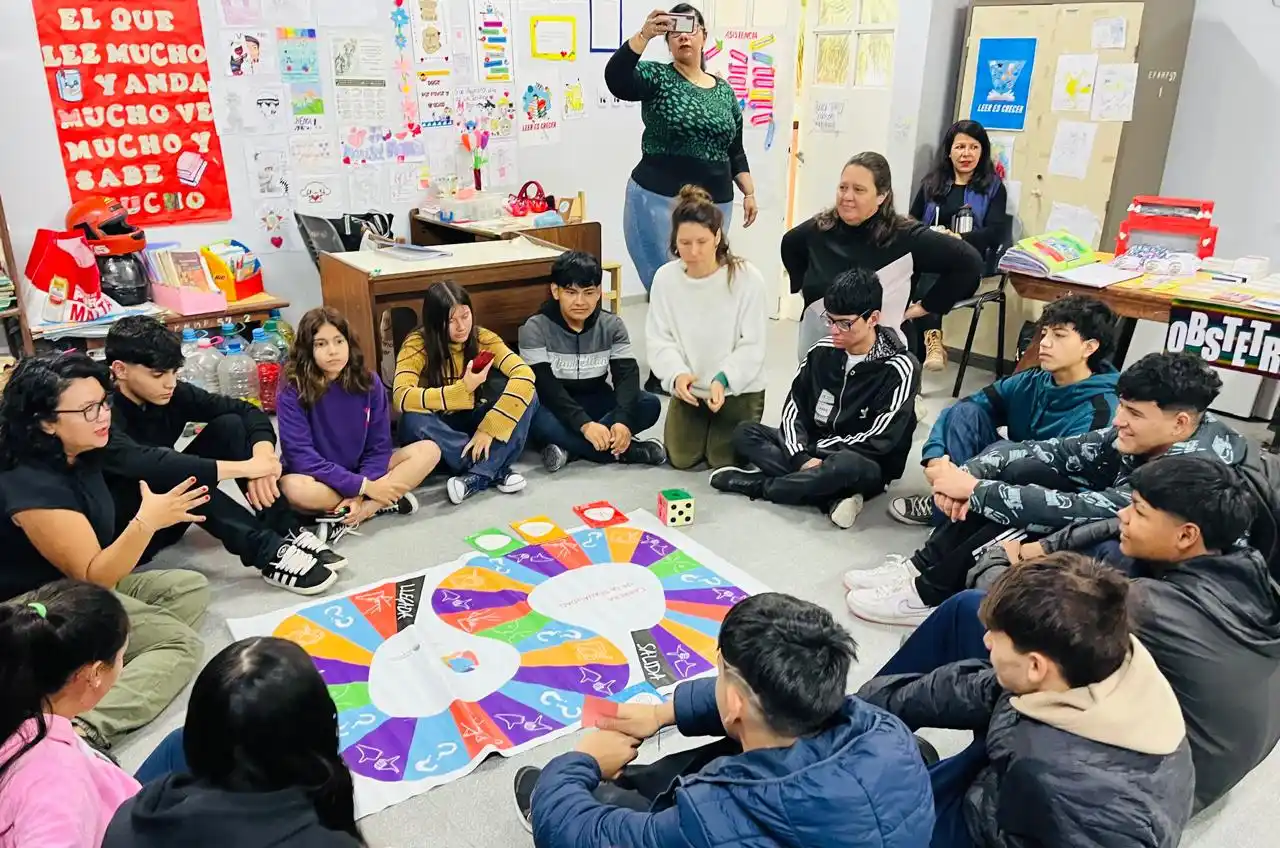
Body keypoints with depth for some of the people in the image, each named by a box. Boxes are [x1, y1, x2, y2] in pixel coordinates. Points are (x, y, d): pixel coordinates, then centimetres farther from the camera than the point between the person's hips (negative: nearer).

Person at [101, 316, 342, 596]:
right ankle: (269, 553, -36)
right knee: (166, 474, -36)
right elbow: (144, 464, -44)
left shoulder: (173, 393, -7)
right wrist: (244, 467, -45)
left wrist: (263, 456, -30)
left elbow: (248, 411, -8)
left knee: (230, 425, -12)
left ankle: (288, 533, -20)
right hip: (121, 527, -6)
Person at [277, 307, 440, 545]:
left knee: (428, 450, -15)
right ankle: (384, 504, -19)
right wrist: (363, 487, -26)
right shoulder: (293, 393, -17)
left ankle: (347, 519, -25)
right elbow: (301, 456, -22)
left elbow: (379, 447, -7)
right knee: (294, 488, -38)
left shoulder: (368, 382, -7)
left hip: (361, 471, 4)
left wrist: (360, 494, -23)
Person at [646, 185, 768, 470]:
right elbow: (659, 339, -8)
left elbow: (752, 346, -16)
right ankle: (704, 426, 33)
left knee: (724, 460, -4)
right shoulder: (665, 278, -12)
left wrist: (722, 379, -33)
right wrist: (677, 374, -27)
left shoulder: (747, 278, -20)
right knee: (681, 459, 1)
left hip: (738, 389, -2)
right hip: (689, 388, 3)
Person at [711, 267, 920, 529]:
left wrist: (817, 449, -15)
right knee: (745, 433, -12)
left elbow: (879, 441, -19)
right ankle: (833, 497, -26)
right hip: (812, 450, 6)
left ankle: (757, 484, -19)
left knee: (846, 465, -41)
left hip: (865, 467, -6)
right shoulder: (823, 351, -1)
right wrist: (802, 457, -19)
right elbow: (794, 406, -2)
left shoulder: (898, 369, -16)